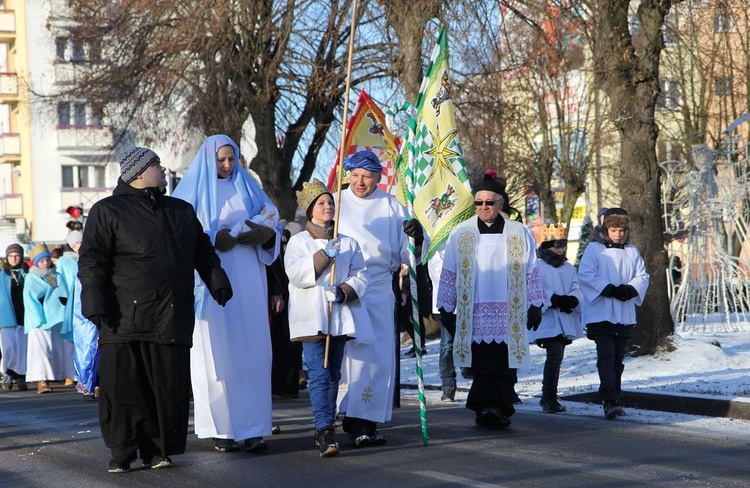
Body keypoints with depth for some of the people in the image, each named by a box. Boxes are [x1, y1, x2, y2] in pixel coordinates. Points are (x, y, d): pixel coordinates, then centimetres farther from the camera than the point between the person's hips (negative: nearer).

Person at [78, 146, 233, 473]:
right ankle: (122, 452, 8)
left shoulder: (182, 211, 21)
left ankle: (157, 450, 12)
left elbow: (203, 252, 26)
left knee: (169, 388, 1)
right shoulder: (108, 211, 5)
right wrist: (96, 307, -11)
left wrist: (217, 283, 11)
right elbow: (92, 262, -1)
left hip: (172, 320, 4)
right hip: (125, 322, -4)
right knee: (123, 387, -4)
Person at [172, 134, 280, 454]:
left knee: (252, 351, -4)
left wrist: (232, 233, -7)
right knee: (215, 352, -4)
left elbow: (270, 218, 10)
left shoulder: (246, 186, 16)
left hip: (247, 281, 2)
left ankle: (253, 429, -5)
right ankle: (220, 429, -2)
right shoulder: (192, 191, 7)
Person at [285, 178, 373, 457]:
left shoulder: (348, 243, 16)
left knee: (333, 374, 7)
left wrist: (344, 292, -12)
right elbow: (297, 274, -9)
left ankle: (323, 429, 16)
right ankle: (325, 431, -19)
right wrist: (325, 255, -15)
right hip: (311, 317, -4)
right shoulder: (298, 241, 7)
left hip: (340, 316, 4)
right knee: (319, 374, -13)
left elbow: (360, 277, 8)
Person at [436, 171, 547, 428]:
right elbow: (448, 274, 12)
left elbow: (532, 273, 12)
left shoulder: (519, 234, 8)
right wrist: (445, 308, 10)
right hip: (474, 314, 0)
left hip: (509, 314, 1)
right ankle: (492, 407, -15)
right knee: (484, 365, -10)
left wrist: (535, 305, 9)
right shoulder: (460, 233, 8)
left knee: (505, 365, -4)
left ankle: (488, 408, 2)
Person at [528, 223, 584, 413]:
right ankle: (549, 396, -10)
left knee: (557, 357, 9)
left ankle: (549, 397, 19)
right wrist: (556, 299, -21)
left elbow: (576, 289, 8)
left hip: (565, 319, 6)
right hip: (547, 319, -6)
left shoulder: (569, 268, 18)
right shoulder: (537, 266, -2)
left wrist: (572, 299, -15)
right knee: (555, 354, -17)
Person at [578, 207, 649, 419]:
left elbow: (642, 276, 10)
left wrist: (630, 290, -11)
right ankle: (610, 401, -20)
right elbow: (585, 275, -9)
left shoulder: (632, 252, 14)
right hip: (600, 313, -5)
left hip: (624, 314, 5)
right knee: (606, 356, -14)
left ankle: (614, 399, 16)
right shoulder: (594, 249, 1)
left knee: (618, 359, 9)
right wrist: (610, 289, -18)